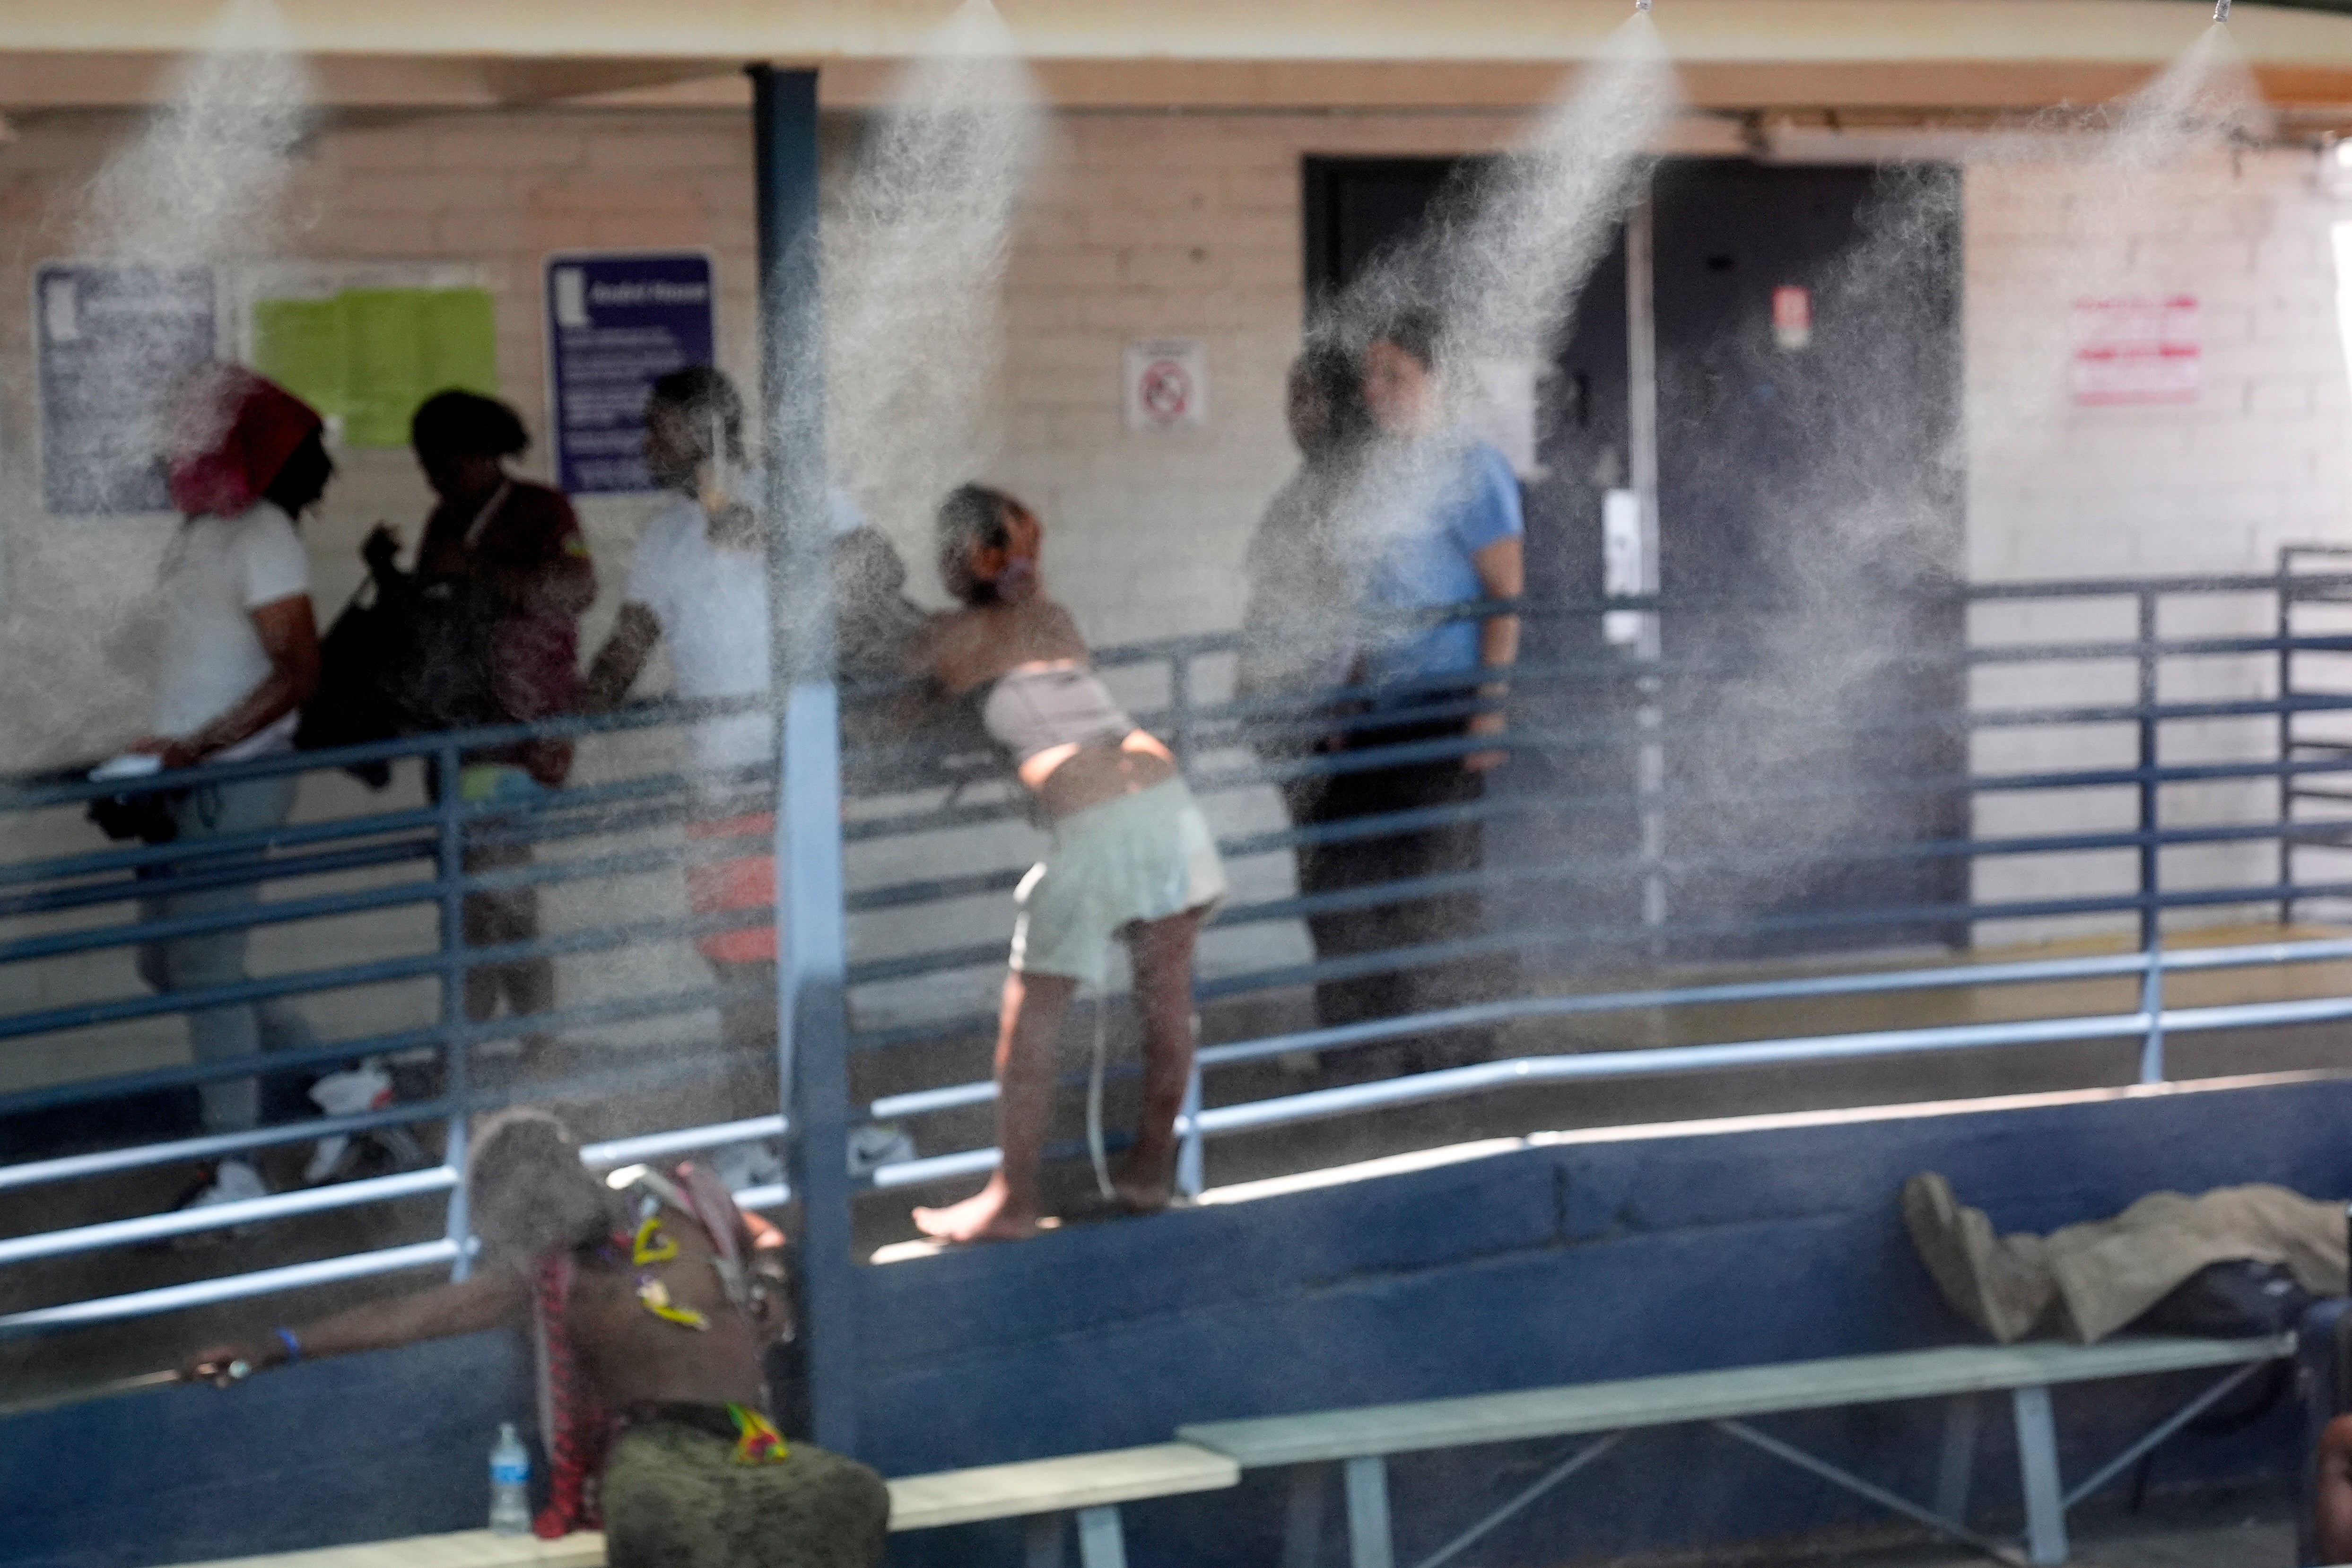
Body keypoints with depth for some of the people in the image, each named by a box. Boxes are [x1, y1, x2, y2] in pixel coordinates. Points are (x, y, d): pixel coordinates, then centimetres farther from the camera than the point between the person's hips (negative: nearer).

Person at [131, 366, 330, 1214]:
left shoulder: (262, 535, -13)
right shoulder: (203, 531, 12)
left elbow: (297, 673, -19)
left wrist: (198, 746, -23)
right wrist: (172, 757, 14)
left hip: (234, 780, -9)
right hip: (189, 778, 9)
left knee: (203, 965, -8)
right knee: (166, 961, 13)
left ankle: (236, 1169, -2)